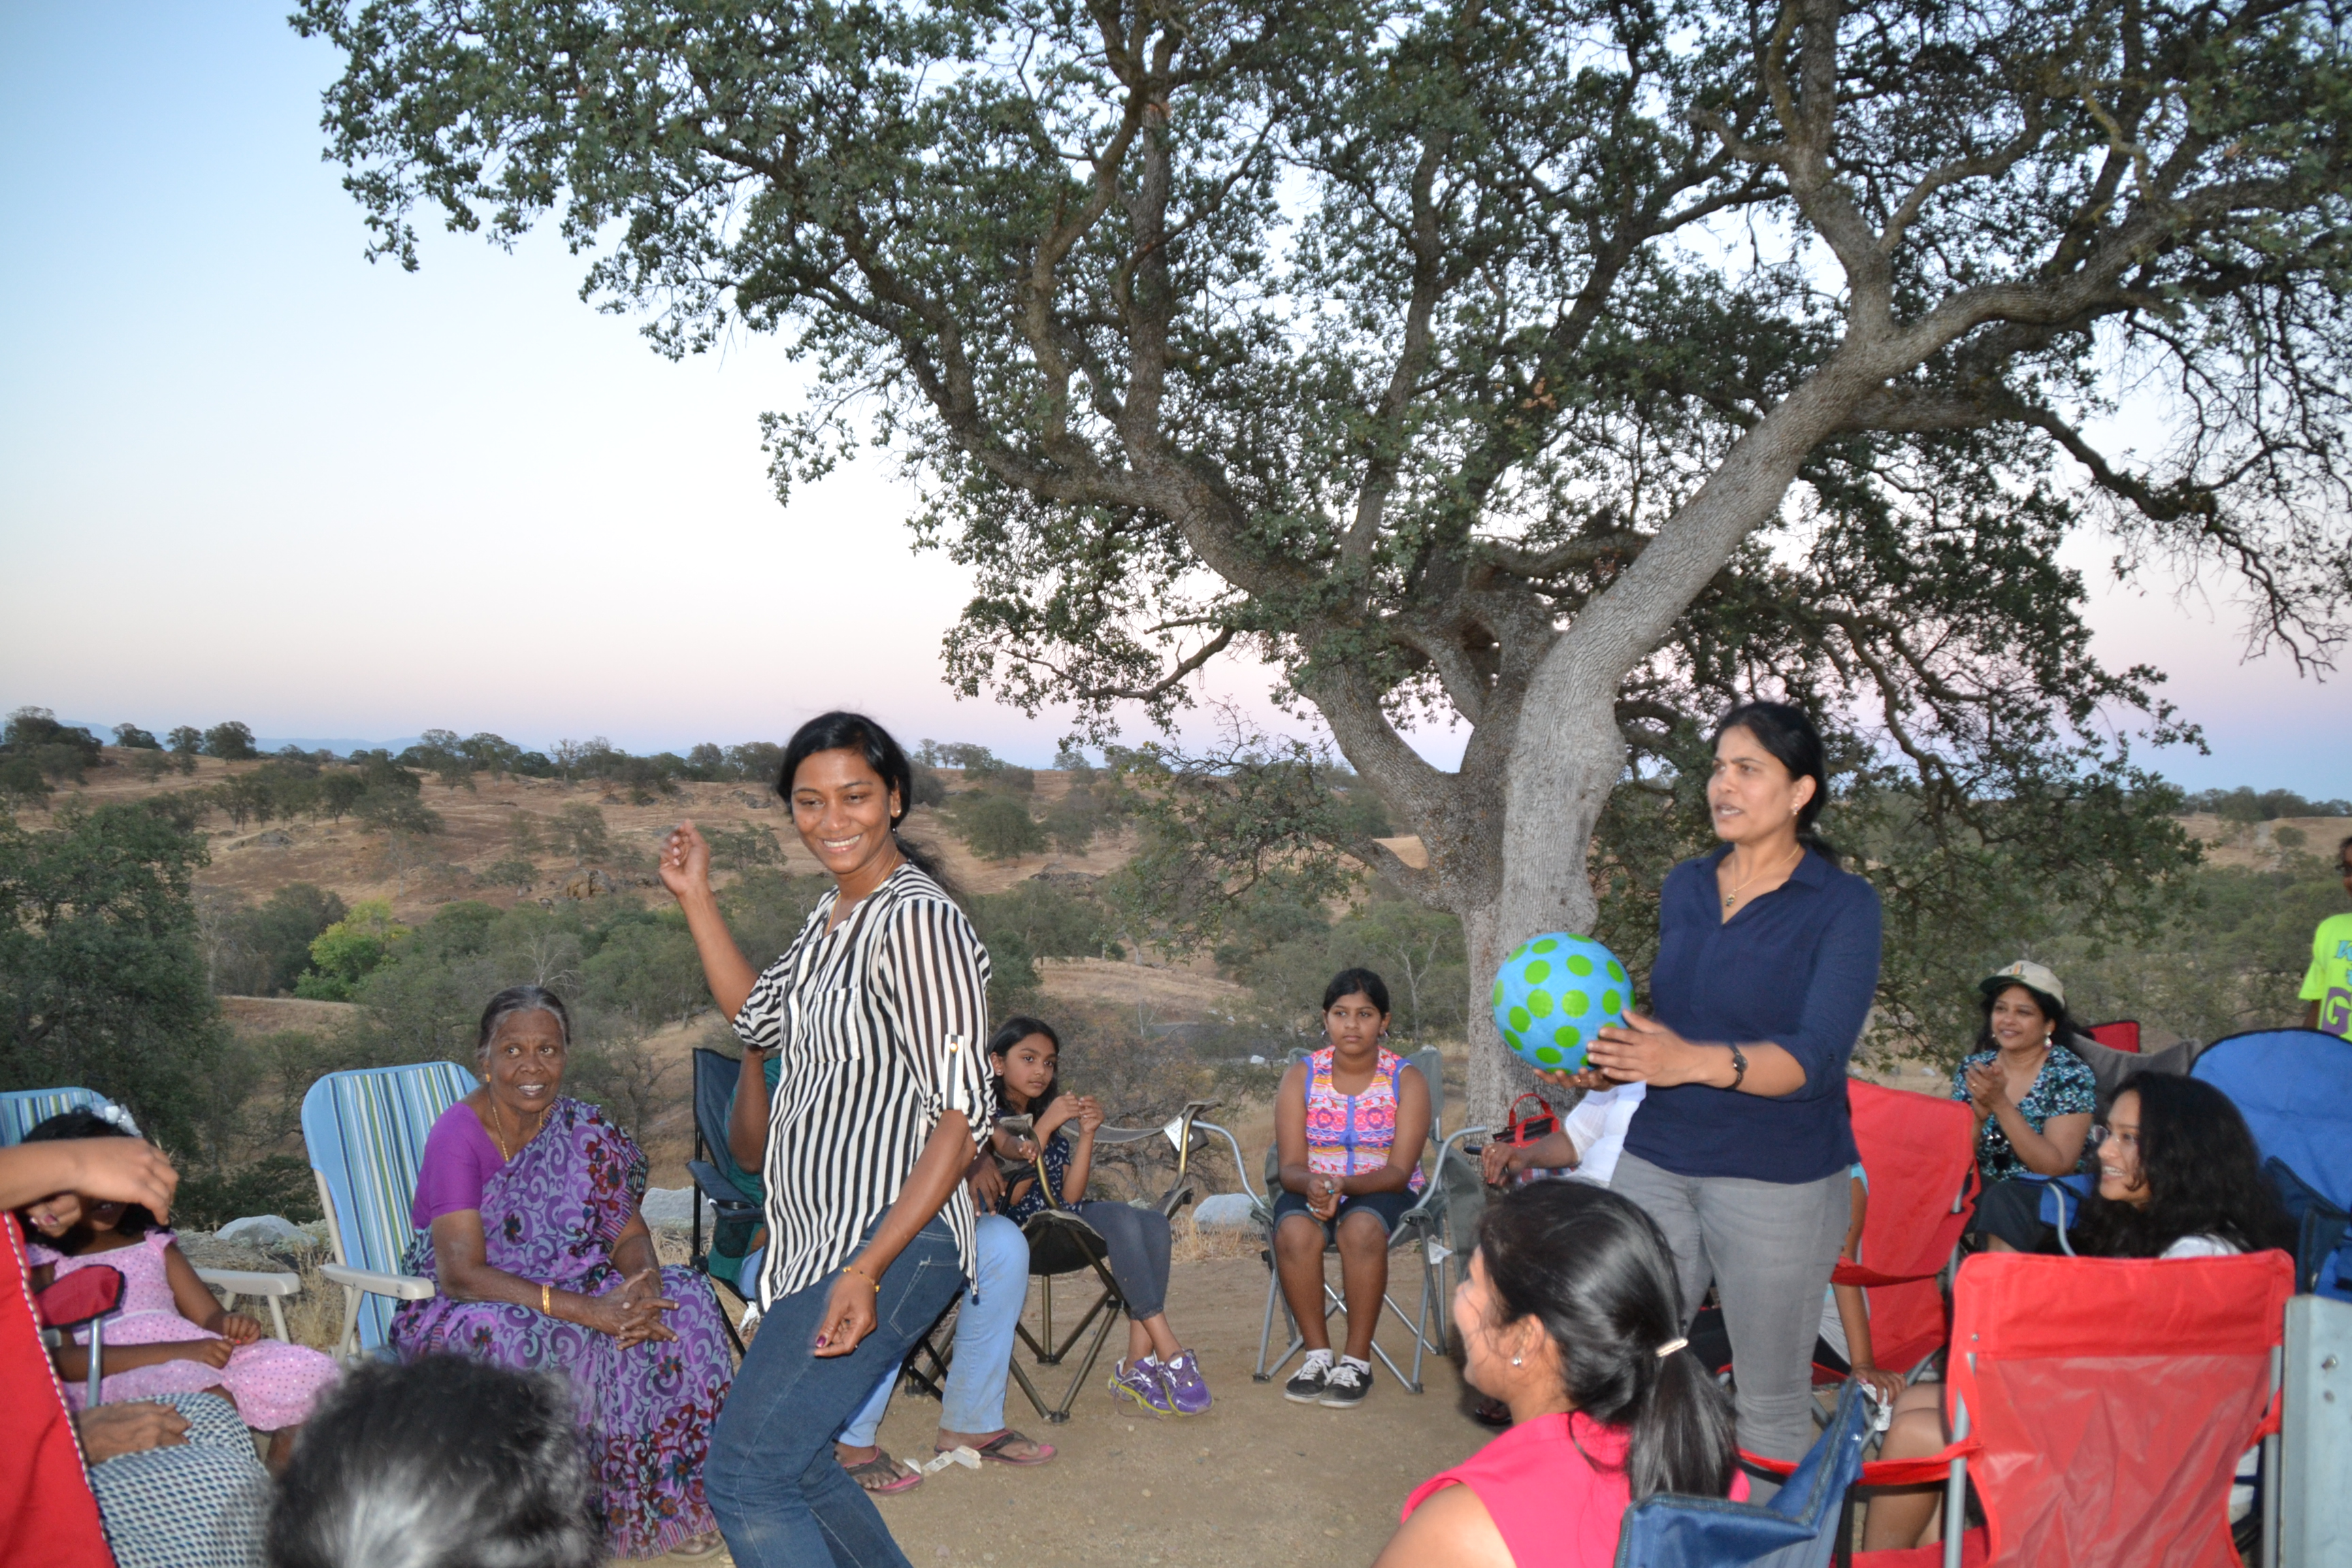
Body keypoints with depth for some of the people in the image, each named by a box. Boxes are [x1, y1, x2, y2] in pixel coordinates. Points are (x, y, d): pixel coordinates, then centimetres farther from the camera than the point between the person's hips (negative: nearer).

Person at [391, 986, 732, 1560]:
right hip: (459, 1313, -5)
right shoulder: (458, 1136, -17)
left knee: (682, 1299, -17)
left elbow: (629, 1233, 2)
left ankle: (665, 1506, -5)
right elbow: (462, 1274, -25)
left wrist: (644, 1282, -24)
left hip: (574, 1293, 5)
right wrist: (586, 1310, -33)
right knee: (521, 1342, -37)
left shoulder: (583, 1130, 1)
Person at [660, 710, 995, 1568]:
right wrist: (696, 897, 19)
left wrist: (868, 1270, -25)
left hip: (887, 1246, -10)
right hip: (816, 1242, 10)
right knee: (793, 1463, 19)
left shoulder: (919, 920, -16)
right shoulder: (832, 914, 13)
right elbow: (757, 1017, 27)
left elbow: (963, 1113, -19)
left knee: (744, 1472, -12)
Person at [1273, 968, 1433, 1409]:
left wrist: (1344, 1185, -30)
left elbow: (1399, 1170, -12)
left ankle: (1357, 1361, -22)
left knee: (1361, 1228, -36)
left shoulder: (1406, 1080, -4)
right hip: (1312, 1188, 2)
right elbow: (1291, 1166, -5)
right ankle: (1318, 1355, -17)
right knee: (1294, 1231, -32)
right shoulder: (1301, 1076, 1)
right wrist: (1312, 1184, -29)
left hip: (1383, 1191, -2)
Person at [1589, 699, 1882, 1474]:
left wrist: (1694, 1062, -33)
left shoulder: (1843, 904, -6)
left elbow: (1816, 1058, -18)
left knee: (1772, 1406, 6)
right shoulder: (1684, 886, 11)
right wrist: (1607, 1060, -1)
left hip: (1779, 1178, -4)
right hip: (1657, 1158, 5)